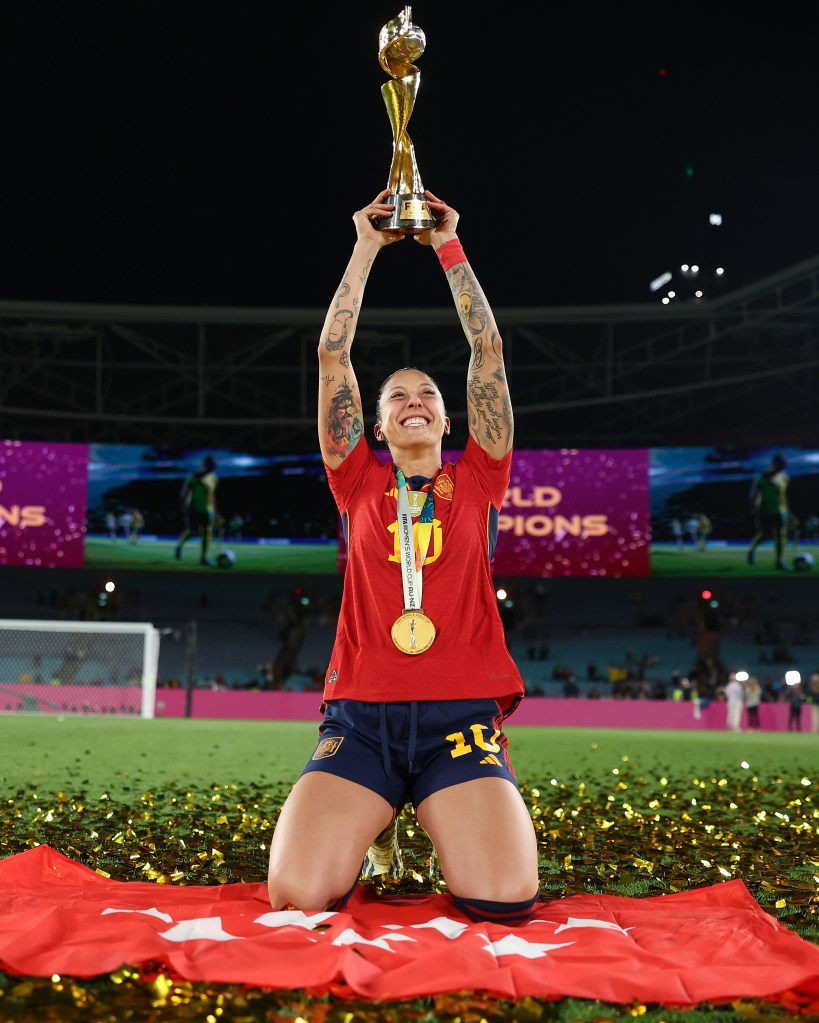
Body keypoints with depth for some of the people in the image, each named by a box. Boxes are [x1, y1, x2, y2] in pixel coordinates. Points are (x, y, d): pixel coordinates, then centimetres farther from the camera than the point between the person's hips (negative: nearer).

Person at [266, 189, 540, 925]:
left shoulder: (477, 481, 16)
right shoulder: (359, 484, 16)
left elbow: (488, 348, 14)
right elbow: (332, 354, 13)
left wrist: (449, 246, 17)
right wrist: (366, 248, 15)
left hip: (462, 714, 0)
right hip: (361, 715, 0)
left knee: (506, 902, -22)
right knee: (296, 894, -22)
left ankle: (444, 823, 13)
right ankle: (376, 828, 13)